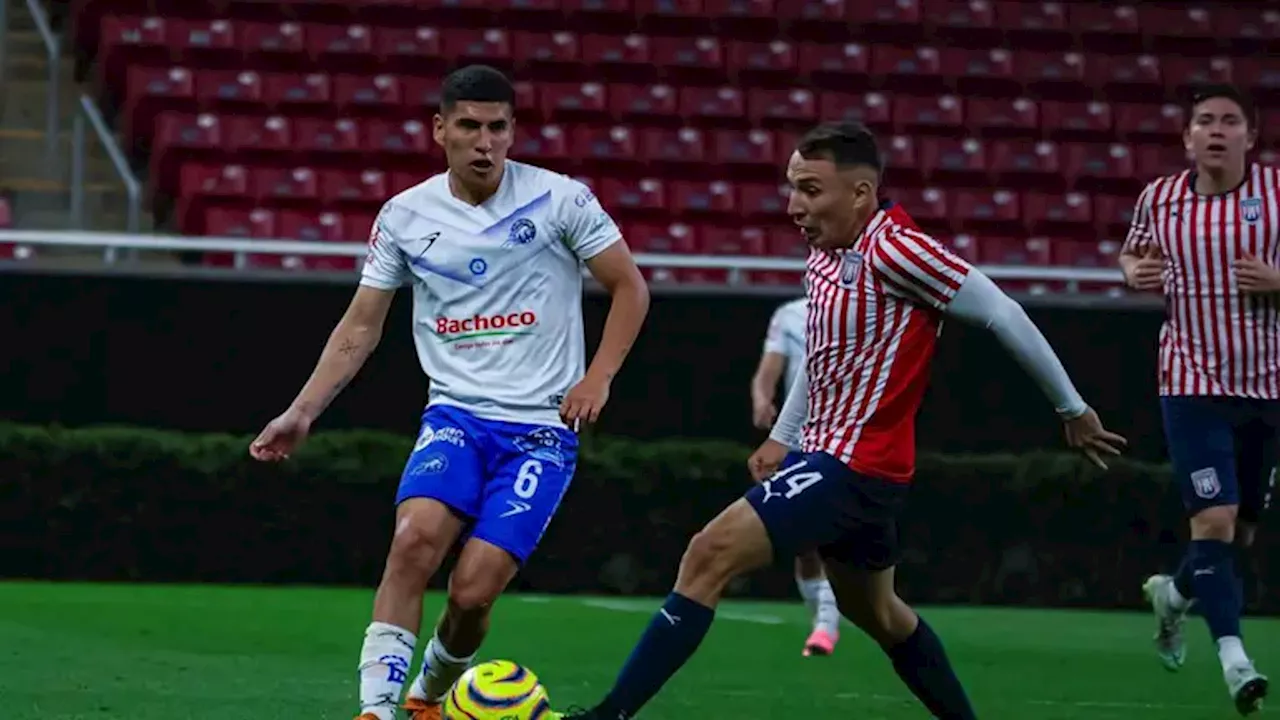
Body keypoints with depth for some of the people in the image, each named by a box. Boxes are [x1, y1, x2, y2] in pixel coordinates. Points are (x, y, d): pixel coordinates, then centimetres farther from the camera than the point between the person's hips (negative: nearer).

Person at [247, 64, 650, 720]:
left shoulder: (560, 199, -5)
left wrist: (598, 377, -7)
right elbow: (360, 326, 9)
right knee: (415, 537, -28)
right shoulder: (404, 216, 2)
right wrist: (302, 412, 1)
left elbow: (629, 287, 5)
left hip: (542, 427, -2)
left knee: (472, 591, -13)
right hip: (456, 415, 2)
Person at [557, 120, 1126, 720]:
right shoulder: (824, 255, 7)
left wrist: (1072, 409, -8)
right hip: (829, 455, 10)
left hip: (856, 466, -10)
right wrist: (781, 437, 19)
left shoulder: (895, 252, -20)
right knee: (876, 612, 23)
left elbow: (1002, 315, -15)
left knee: (709, 557, -17)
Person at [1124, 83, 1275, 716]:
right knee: (1214, 521, -16)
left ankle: (1173, 594, 44)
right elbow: (1132, 253, 19)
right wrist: (1134, 272, -3)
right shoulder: (1159, 198, 0)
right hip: (1193, 383, -1)